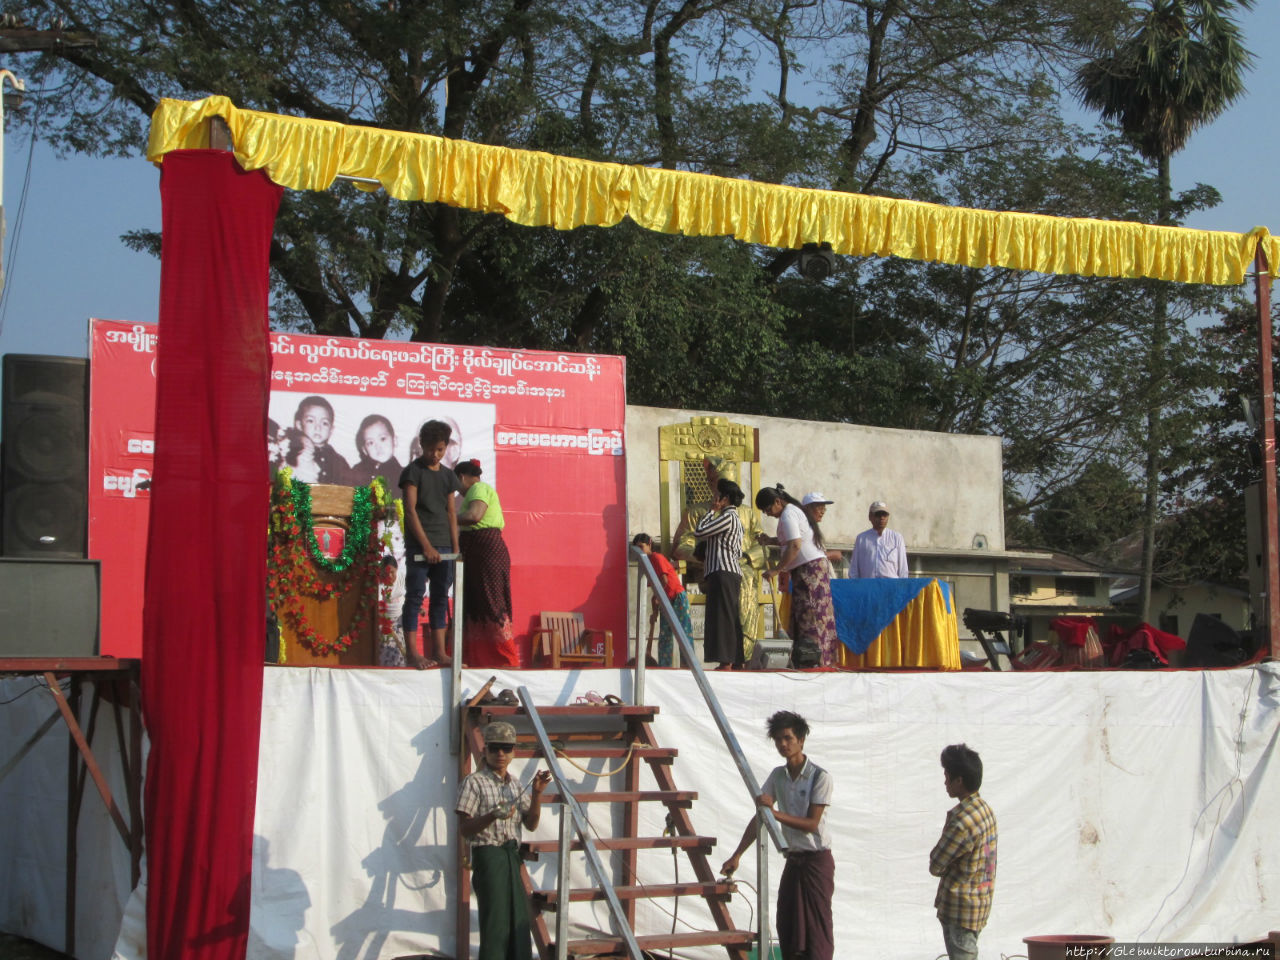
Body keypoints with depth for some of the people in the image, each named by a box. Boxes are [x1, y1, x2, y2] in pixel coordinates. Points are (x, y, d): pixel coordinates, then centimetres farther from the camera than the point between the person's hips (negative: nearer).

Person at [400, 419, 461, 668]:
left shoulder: (448, 475, 14)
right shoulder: (413, 471, -3)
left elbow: (451, 513, 15)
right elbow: (410, 510, -9)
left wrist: (455, 547, 6)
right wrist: (426, 546, -15)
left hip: (443, 547, 6)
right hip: (418, 545, -6)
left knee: (441, 598, 6)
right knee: (415, 596, -5)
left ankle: (440, 652, 10)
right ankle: (411, 652, -4)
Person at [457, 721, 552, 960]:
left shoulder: (515, 785, 13)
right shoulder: (474, 782, -8)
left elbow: (531, 824, 13)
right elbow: (464, 829, -11)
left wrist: (536, 794, -2)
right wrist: (493, 816, -27)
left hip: (512, 856, 7)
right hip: (488, 857, -7)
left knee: (519, 922, 9)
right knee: (495, 922, -8)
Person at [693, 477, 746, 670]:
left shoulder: (727, 517, -10)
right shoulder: (735, 518, 22)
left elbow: (698, 532, -13)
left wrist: (711, 511, -2)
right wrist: (709, 559, 22)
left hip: (723, 574, -11)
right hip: (733, 573, 11)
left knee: (723, 617, -11)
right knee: (731, 618, 10)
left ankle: (726, 662, -15)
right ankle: (736, 662, 11)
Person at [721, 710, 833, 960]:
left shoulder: (820, 777, -12)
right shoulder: (777, 776, 6)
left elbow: (811, 824, -17)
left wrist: (775, 813, -28)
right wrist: (736, 855, 1)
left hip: (817, 860, -6)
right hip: (793, 860, 6)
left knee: (817, 928, -7)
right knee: (787, 928, 5)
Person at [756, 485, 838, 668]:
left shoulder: (787, 516, -12)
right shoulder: (795, 510, 18)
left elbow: (795, 546, -23)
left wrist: (776, 570, -21)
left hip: (809, 568, -10)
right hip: (818, 564, 10)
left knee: (808, 617, -12)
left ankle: (811, 660, -15)